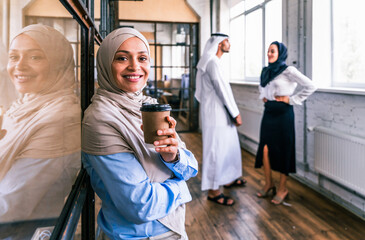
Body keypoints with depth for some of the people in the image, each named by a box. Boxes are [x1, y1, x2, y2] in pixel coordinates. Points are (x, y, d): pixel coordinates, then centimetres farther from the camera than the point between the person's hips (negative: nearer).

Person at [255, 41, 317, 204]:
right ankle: (268, 183, 22)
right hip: (268, 112, 6)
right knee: (265, 149, 5)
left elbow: (310, 86, -12)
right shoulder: (266, 71, 10)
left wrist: (292, 99, -10)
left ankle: (282, 188, 15)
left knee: (282, 150, 1)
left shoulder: (288, 70, -9)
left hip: (283, 113, -6)